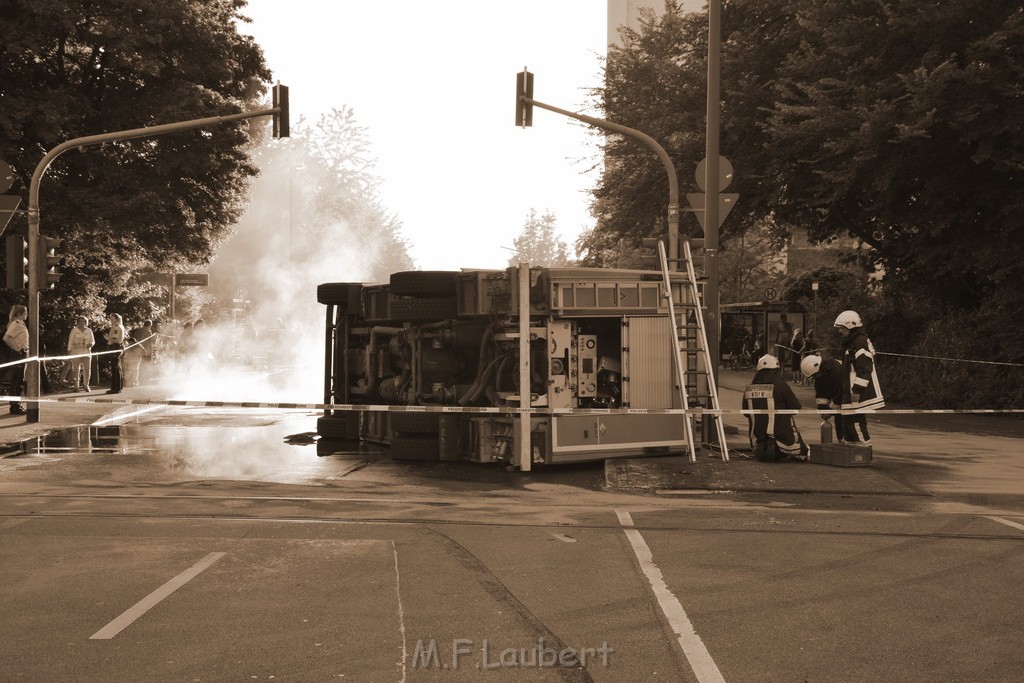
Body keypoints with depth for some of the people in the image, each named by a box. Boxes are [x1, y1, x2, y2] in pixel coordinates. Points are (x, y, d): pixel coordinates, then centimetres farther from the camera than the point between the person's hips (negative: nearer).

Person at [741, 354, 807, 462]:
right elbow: (796, 407, -6)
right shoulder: (781, 386, -13)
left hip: (757, 437, 4)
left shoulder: (749, 388, 1)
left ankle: (759, 448, 9)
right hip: (780, 436, -4)